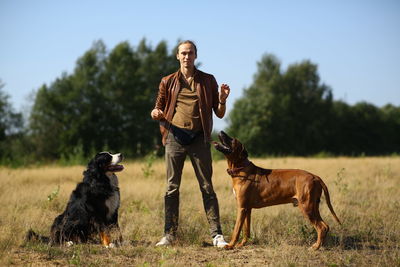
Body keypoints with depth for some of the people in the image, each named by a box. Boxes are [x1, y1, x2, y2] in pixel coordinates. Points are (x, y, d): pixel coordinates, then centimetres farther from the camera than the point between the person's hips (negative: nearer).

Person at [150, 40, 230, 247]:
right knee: (172, 187, 3)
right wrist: (156, 113, -7)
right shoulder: (168, 82, 11)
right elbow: (158, 109, 17)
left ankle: (216, 235, 0)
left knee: (207, 187, -2)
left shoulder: (208, 80, 9)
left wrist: (222, 100, -10)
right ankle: (169, 234, 7)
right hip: (174, 136, 1)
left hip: (199, 138, -1)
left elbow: (219, 114, 10)